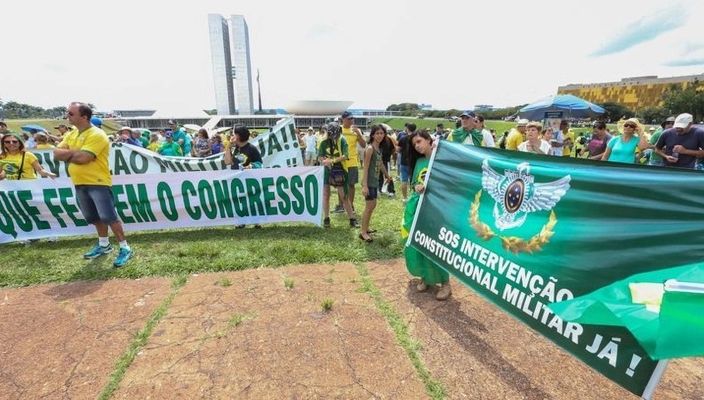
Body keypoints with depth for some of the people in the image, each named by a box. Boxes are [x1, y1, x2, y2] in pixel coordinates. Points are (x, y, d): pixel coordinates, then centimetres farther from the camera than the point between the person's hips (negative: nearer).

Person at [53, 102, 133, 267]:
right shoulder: (71, 134, 13)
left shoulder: (97, 135, -15)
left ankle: (125, 248, -3)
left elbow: (82, 158, -22)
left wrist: (67, 155, -3)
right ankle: (104, 245, 31)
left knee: (108, 217, -10)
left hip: (98, 182, -9)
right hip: (80, 184, 9)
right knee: (95, 217, 17)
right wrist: (74, 152, -13)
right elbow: (56, 154, 5)